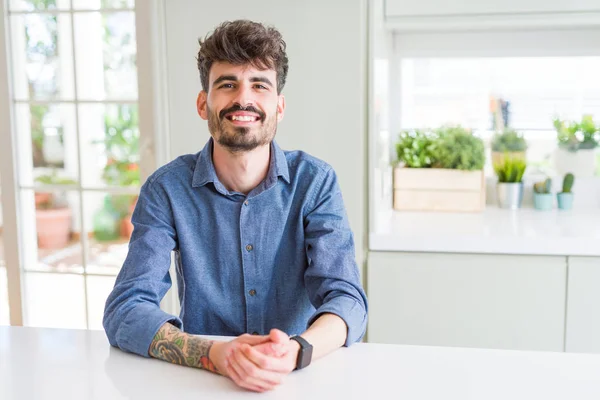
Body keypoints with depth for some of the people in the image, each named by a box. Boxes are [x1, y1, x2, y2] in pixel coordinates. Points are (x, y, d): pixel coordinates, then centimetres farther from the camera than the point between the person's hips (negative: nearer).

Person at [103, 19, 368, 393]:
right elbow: (124, 311, -13)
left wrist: (296, 350, -33)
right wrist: (216, 354, -31)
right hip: (203, 381, 0)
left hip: (302, 379, 1)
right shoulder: (166, 189, -6)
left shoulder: (315, 182, -5)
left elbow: (346, 298, -12)